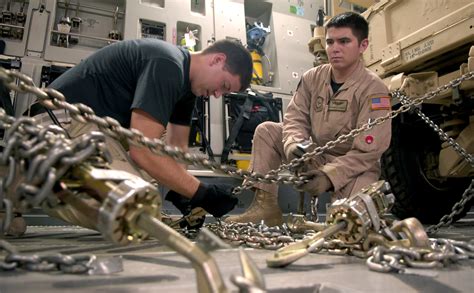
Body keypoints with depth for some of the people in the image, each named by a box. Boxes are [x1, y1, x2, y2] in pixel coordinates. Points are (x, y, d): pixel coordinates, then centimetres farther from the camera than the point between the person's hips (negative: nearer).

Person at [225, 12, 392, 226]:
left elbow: (368, 151, -20)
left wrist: (329, 176, -30)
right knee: (266, 131, -7)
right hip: (315, 155, 5)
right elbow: (295, 118, -4)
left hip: (354, 165, -4)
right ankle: (266, 206, -9)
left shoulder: (373, 88, -16)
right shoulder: (312, 77, -2)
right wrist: (294, 144, -27)